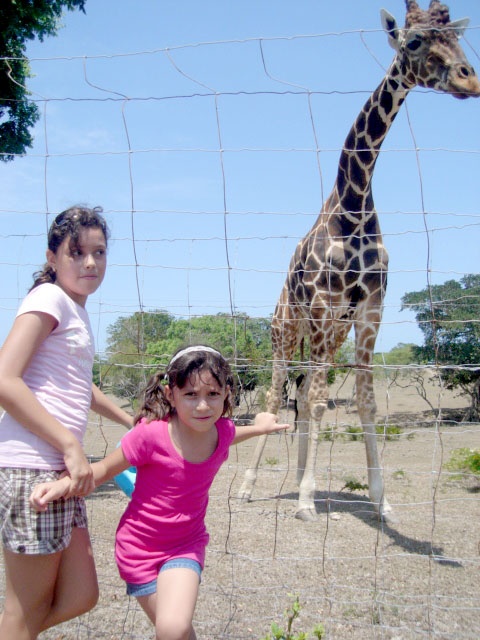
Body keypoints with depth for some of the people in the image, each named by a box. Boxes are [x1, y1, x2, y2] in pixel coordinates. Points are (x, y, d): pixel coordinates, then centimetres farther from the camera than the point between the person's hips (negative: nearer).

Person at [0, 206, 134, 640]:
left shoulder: (77, 310, 19)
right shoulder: (49, 298, -7)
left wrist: (132, 422, 38)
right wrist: (72, 446, -18)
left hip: (59, 470, 9)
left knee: (80, 597, 11)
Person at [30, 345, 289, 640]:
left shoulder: (223, 430, -10)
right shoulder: (151, 434, -25)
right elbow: (106, 468, -13)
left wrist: (258, 428, 21)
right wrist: (65, 483, -29)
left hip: (186, 545, 2)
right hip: (140, 547, -2)